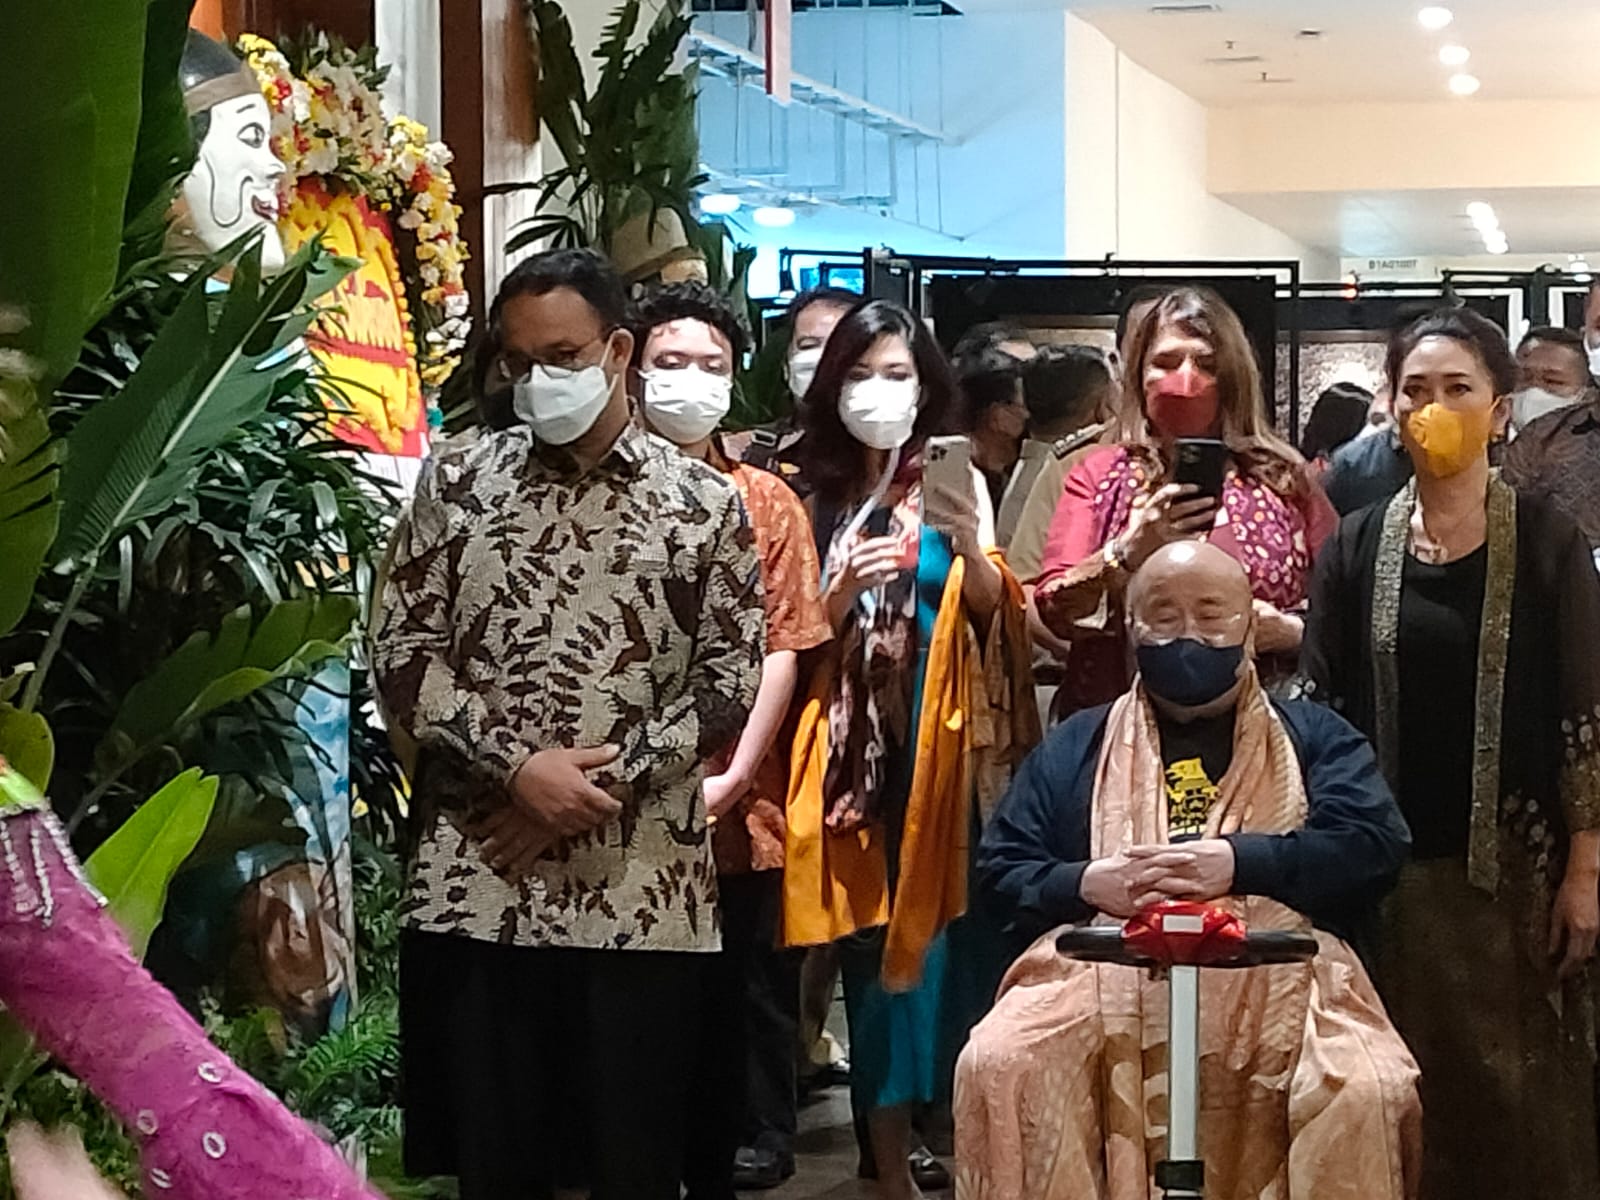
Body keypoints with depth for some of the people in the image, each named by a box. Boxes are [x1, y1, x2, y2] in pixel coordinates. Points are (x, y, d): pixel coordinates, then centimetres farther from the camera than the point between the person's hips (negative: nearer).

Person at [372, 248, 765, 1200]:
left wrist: (602, 782, -10)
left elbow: (731, 683, 0)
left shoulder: (704, 503, 4)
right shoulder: (458, 484, 6)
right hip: (475, 882, 1)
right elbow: (403, 657, 1)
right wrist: (517, 768, -12)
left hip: (644, 892, -1)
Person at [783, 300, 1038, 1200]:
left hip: (935, 728, -1)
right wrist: (844, 590, -15)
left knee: (923, 920, -3)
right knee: (865, 924, 2)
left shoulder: (954, 482, 3)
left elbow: (992, 611, -5)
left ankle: (909, 1123, 8)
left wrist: (968, 541, -23)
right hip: (850, 732, 1)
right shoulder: (821, 492, 6)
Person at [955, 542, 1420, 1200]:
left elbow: (1373, 844, 3)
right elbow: (1002, 865, 16)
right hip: (1103, 974, 1)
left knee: (1369, 1091, -31)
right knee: (996, 1064, -28)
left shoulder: (1313, 735, 21)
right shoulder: (1079, 744, 25)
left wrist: (1239, 863, -11)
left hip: (1280, 976, -1)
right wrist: (1083, 882, -6)